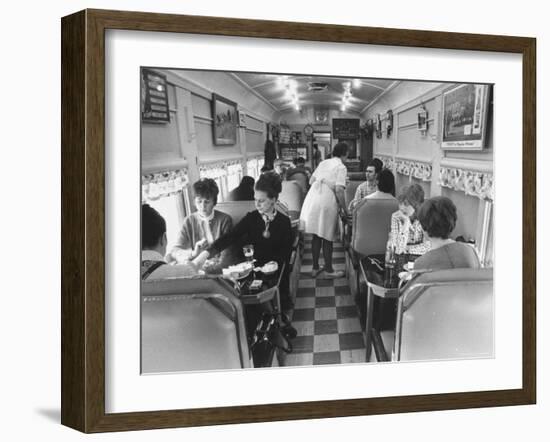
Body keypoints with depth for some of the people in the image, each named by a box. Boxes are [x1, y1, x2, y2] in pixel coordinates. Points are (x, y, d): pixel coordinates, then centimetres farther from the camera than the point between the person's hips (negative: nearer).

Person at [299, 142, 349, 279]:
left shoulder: (323, 163, 16)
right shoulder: (341, 167, -4)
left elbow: (311, 181, 16)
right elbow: (339, 190, -13)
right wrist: (344, 209, -5)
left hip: (312, 200, 6)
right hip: (327, 203, -6)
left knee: (316, 236, 15)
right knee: (327, 238, 4)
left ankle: (315, 268, 23)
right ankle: (328, 270, 13)